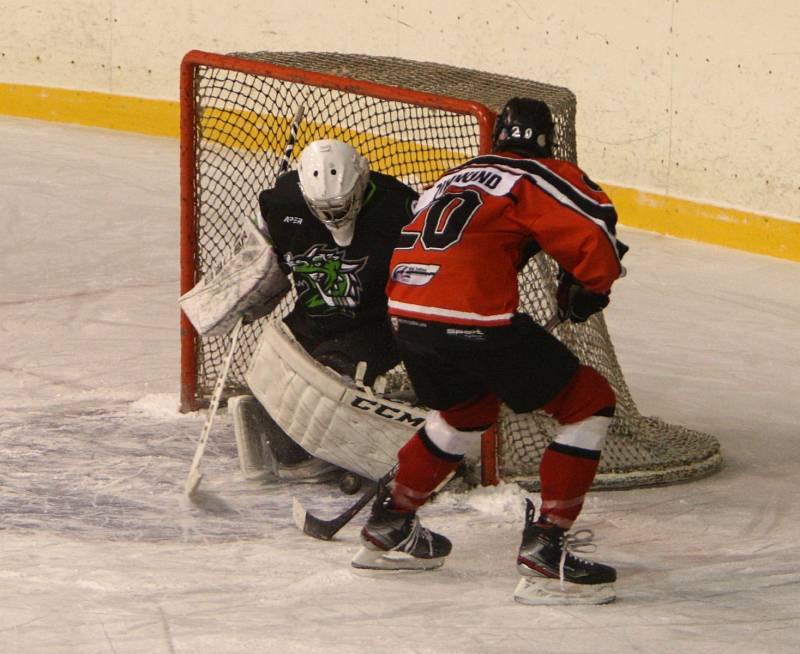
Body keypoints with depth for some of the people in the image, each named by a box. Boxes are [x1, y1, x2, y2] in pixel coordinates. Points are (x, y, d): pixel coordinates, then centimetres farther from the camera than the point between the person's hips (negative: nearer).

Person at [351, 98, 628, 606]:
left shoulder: (455, 178, 29)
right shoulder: (539, 176, 8)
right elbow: (597, 235, -6)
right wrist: (588, 289, 14)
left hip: (406, 313, 8)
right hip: (474, 319, -8)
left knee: (468, 408, 35)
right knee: (589, 402, 5)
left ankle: (390, 525, 42)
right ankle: (544, 551, -3)